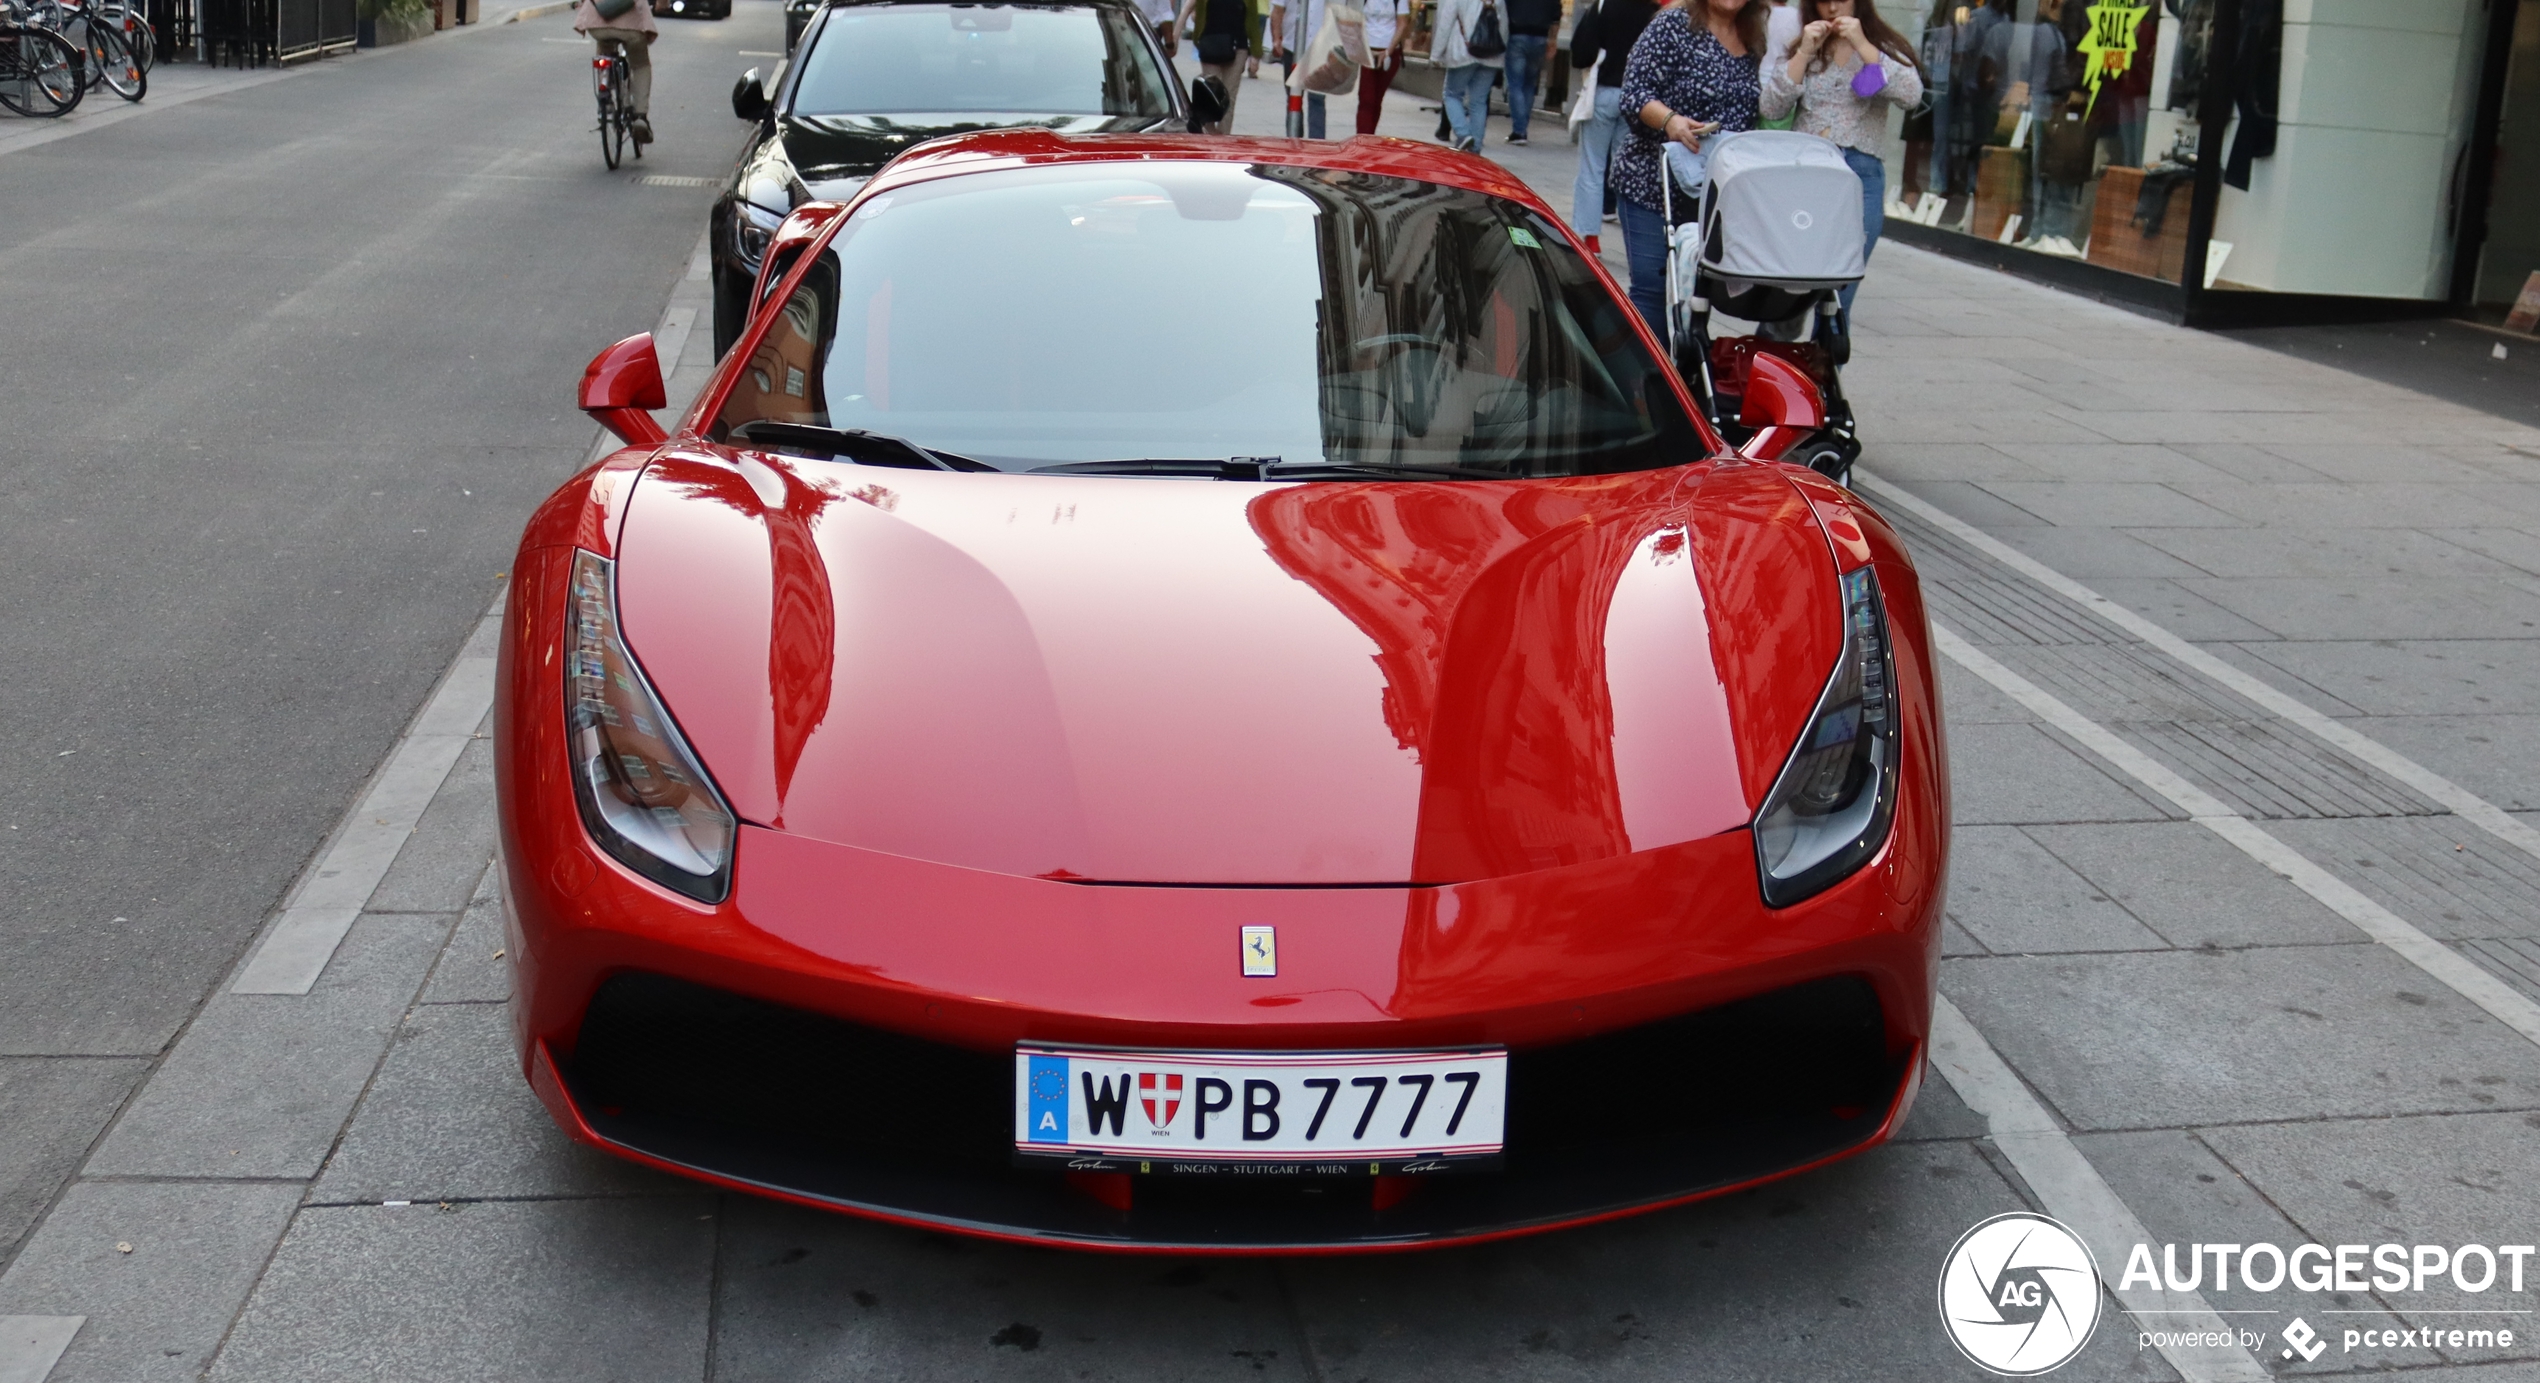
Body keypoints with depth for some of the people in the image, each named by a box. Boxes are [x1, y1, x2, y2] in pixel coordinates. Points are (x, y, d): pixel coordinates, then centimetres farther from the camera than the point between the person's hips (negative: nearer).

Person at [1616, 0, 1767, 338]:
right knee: (1652, 289, -8)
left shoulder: (1753, 43, 13)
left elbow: (1757, 114, 23)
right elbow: (1635, 93, -11)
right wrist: (1670, 119, -27)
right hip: (1654, 182, -5)